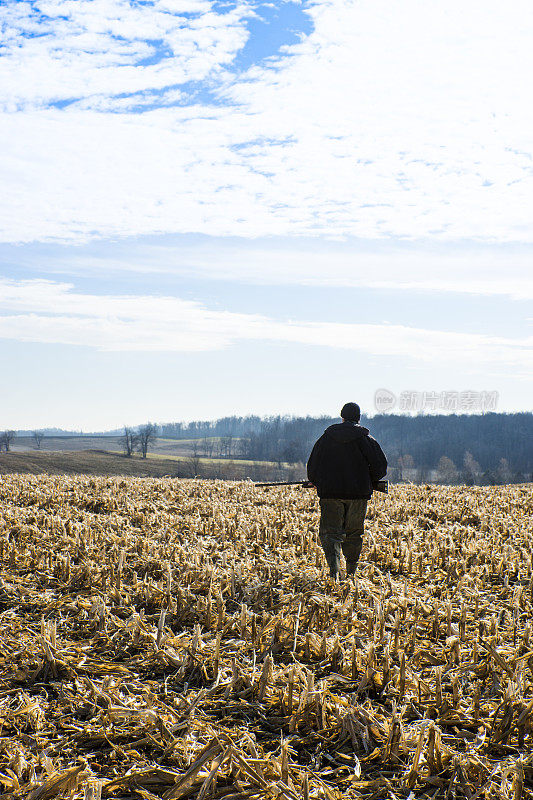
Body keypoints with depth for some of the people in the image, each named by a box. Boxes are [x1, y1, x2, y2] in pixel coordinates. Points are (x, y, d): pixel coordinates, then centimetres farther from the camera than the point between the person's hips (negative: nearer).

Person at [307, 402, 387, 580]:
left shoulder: (326, 437, 5)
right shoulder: (366, 439, 0)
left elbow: (312, 467, 9)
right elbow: (380, 467, -3)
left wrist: (316, 482, 27)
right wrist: (368, 479, 16)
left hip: (330, 492, 0)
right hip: (358, 493, 0)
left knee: (330, 533, 0)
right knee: (354, 533, 14)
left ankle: (334, 570, -22)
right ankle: (351, 574, 20)